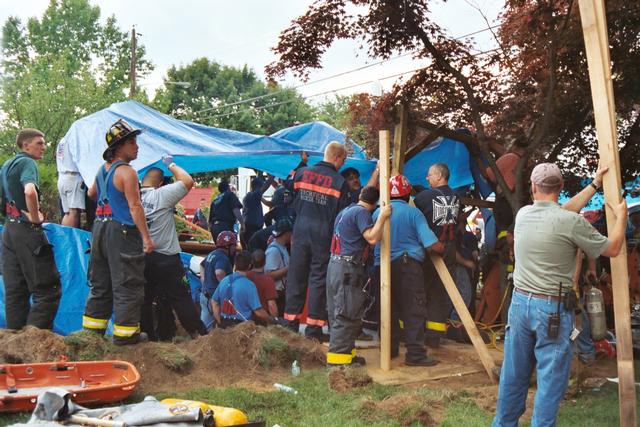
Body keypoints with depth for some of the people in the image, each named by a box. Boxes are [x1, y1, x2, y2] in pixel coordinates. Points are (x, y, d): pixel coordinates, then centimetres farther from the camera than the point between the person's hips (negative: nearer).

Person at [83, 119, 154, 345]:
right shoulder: (126, 172, -14)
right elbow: (135, 207, -19)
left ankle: (93, 325, 23)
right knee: (127, 284, -2)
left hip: (100, 229, 9)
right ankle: (125, 331, 1)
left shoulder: (103, 169, 12)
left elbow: (91, 193, 30)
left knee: (100, 282, 16)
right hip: (122, 232, -9)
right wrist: (146, 237, -18)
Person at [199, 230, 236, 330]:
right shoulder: (223, 257, -18)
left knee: (204, 324, 15)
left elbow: (202, 265, 30)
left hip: (205, 294, 9)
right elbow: (219, 273, -36)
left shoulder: (212, 254, 12)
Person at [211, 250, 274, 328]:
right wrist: (271, 321, 1)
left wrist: (220, 323, 14)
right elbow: (259, 312, -15)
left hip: (224, 325, 6)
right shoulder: (249, 285, -16)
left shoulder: (224, 281, 1)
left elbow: (214, 302, 9)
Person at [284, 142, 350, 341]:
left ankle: (291, 322, 16)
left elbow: (293, 202, 13)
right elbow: (340, 215, -6)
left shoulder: (301, 173, 7)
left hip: (300, 230, 4)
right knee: (318, 278, 3)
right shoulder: (339, 182, -5)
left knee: (296, 276, 11)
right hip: (323, 235, -4)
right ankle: (314, 327, 5)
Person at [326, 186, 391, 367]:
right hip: (348, 268, -10)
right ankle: (338, 357, -7)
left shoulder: (346, 210, 18)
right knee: (347, 314, -8)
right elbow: (372, 238, -21)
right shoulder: (361, 212, -10)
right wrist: (382, 217, -16)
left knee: (339, 312, 13)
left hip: (336, 265, 10)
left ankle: (346, 353, 21)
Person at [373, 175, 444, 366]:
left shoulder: (378, 212, 5)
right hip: (408, 265, -5)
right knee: (414, 310, -1)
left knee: (390, 308, 14)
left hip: (384, 266, 5)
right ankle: (415, 353, -3)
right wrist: (444, 248, 7)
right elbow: (432, 244, -13)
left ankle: (390, 349, 21)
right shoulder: (413, 212, -7)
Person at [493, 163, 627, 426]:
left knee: (514, 373, 15)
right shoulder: (571, 222, -14)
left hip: (520, 302, 6)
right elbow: (612, 249, 0)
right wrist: (621, 217, 17)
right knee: (550, 378, 3)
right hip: (553, 309, -5)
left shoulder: (523, 215, 2)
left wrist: (594, 184, 25)